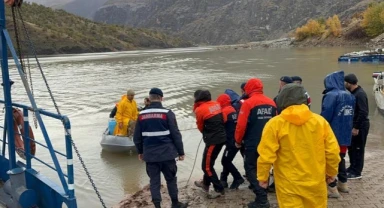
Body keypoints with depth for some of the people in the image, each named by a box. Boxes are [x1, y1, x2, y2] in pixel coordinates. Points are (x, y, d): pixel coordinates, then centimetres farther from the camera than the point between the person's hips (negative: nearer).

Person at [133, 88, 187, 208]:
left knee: (154, 181, 10)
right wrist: (181, 152, 0)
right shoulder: (167, 113, -8)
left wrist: (140, 151, 23)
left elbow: (137, 137, 8)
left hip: (150, 154, 2)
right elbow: (176, 134, -8)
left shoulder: (142, 115, 2)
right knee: (171, 179, 13)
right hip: (167, 153, -2)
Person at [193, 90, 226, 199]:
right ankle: (205, 183, 38)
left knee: (206, 166, 4)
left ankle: (219, 189, 8)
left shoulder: (200, 110, -12)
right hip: (222, 137, 8)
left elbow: (201, 127, 1)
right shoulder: (216, 104, 5)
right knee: (209, 162, 23)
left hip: (212, 140, -8)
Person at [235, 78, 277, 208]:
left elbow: (241, 125, -15)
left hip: (253, 143, -6)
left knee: (251, 169, 3)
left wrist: (238, 141, -1)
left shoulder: (248, 103, -13)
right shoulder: (271, 103, 4)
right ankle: (262, 196, 29)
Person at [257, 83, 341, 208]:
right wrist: (331, 172, 15)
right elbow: (332, 151, 0)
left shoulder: (275, 124, -11)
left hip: (288, 185, -3)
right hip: (315, 182, 3)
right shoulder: (320, 121, -3)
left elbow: (266, 155, -12)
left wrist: (262, 177, 1)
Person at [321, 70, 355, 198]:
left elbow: (325, 116, -18)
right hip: (345, 134, 7)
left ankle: (333, 189, 4)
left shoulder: (331, 95, -17)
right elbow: (351, 116, 14)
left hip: (332, 134, -7)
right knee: (340, 158, 20)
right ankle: (342, 184, 30)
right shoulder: (349, 96, 7)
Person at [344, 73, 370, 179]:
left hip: (360, 126, -9)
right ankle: (352, 168, 30)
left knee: (358, 149, 0)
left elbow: (363, 112, -25)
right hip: (354, 125, 9)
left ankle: (356, 172, 9)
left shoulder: (360, 94, -21)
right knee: (351, 147, 17)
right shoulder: (354, 93, 9)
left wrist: (356, 127, -23)